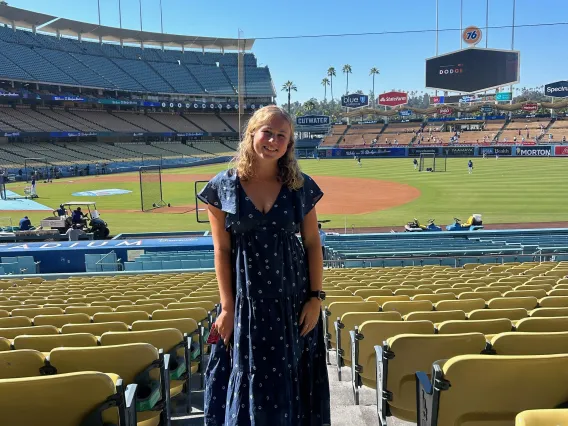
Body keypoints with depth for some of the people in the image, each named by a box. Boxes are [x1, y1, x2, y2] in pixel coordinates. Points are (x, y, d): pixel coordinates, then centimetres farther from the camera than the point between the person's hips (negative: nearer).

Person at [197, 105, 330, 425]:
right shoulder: (223, 186, -5)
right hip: (247, 301, -1)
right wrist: (227, 306, -5)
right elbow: (222, 250, -4)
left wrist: (316, 298, -4)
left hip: (293, 299, 1)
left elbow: (313, 245, 2)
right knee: (250, 384, 11)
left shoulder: (301, 186, -2)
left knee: (292, 382, 13)